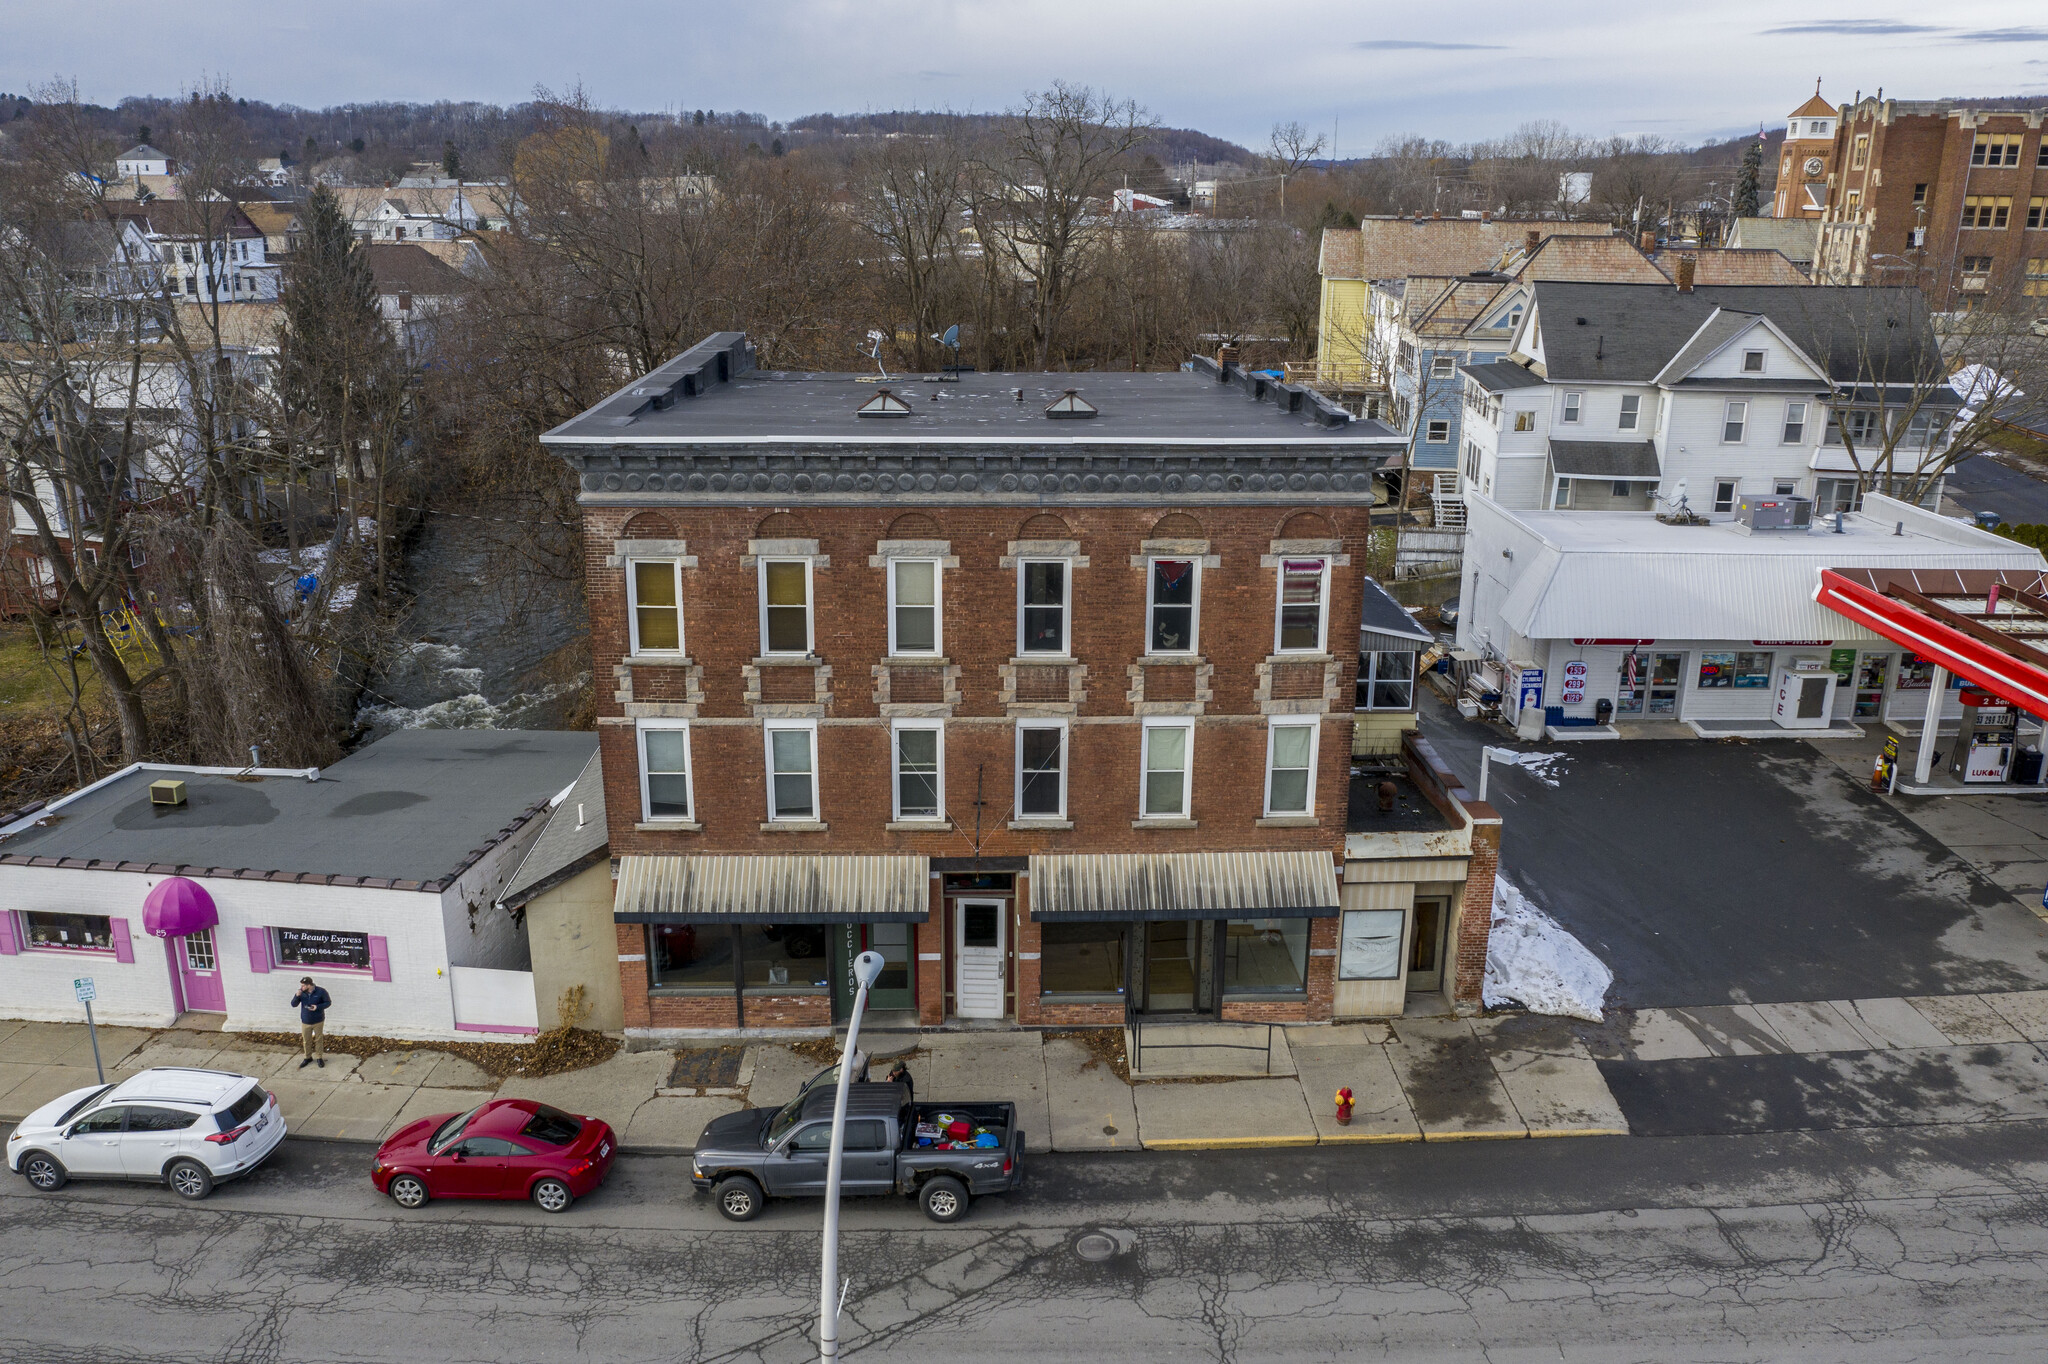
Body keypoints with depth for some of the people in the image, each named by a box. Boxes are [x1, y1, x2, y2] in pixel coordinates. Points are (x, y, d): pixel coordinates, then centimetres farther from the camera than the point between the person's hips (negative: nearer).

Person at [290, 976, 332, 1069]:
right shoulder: (301, 992, -8)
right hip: (305, 1022, 3)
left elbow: (328, 1002, -8)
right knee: (306, 1041, 13)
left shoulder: (321, 992, -17)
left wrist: (318, 1007, -24)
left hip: (318, 1021, -3)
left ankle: (319, 1058, 26)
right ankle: (308, 1057, 33)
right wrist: (297, 996, -23)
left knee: (319, 1040, 10)